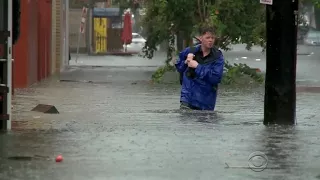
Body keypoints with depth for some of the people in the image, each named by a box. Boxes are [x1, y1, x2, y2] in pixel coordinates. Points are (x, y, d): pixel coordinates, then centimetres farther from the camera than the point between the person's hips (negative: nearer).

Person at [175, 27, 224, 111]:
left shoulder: (218, 57, -6)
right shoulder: (190, 51, 4)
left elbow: (216, 78, -17)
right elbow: (178, 66, 19)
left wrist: (198, 67, -17)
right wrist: (185, 63, -5)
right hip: (188, 97, 1)